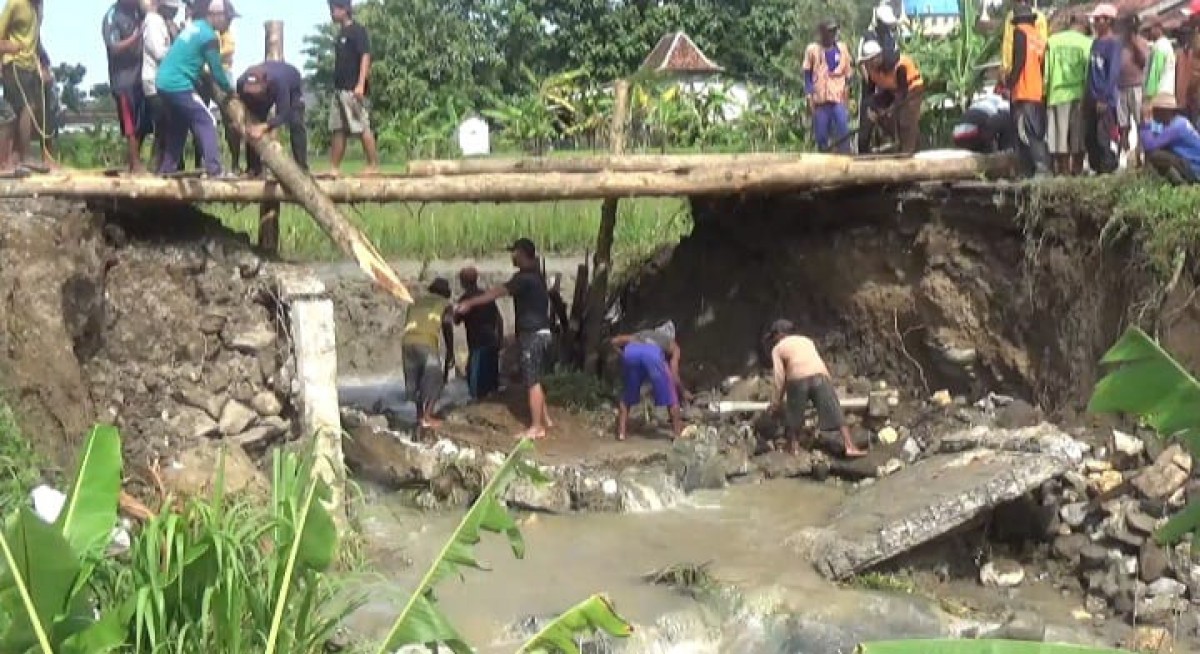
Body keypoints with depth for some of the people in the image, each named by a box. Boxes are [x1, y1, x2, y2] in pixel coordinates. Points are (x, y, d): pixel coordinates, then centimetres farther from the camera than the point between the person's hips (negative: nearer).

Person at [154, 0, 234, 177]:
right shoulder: (209, 36, -11)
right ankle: (215, 170, -11)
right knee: (206, 122, -4)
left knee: (177, 127, 21)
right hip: (179, 86, -9)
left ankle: (166, 170, 24)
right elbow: (216, 70, -7)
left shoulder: (194, 26, 15)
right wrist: (229, 90, 9)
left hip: (164, 83, 9)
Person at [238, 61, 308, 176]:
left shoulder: (278, 82, -49)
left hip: (292, 85, -3)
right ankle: (254, 168, 0)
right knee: (253, 124, -9)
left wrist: (264, 127, -61)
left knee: (296, 124, -18)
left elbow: (283, 114, -48)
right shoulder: (241, 83, -38)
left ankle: (301, 168, -14)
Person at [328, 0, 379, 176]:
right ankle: (335, 168, 6)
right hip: (340, 89, 9)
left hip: (353, 89, -9)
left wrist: (361, 84, -23)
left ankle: (374, 165, -4)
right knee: (338, 129, 5)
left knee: (362, 127, -9)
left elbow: (365, 56, -14)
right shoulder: (341, 34, 19)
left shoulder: (358, 31, -6)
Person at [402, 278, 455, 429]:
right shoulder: (445, 305, 18)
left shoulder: (416, 303, 30)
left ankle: (420, 413, 26)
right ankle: (427, 418, 2)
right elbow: (448, 331, 14)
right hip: (427, 343, -5)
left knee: (414, 380, 20)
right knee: (434, 381, 8)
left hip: (407, 341, 5)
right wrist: (450, 355, 25)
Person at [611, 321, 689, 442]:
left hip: (631, 350, 3)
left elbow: (615, 341, 30)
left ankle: (621, 432, 20)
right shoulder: (673, 346, 36)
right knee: (671, 399, 15)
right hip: (653, 353, -3)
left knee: (626, 398, 23)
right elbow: (673, 377, 23)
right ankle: (678, 434, 18)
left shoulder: (641, 334, 45)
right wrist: (683, 392, 39)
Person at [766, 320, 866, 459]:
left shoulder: (777, 349, 17)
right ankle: (850, 447, -6)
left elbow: (780, 376, 7)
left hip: (797, 379, -2)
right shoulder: (806, 340, 30)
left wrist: (777, 401, 12)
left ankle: (795, 448, 18)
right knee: (835, 413, 1)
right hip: (820, 376, 2)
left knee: (794, 416, 17)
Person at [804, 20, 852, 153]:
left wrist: (848, 96, 12)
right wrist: (809, 94, -3)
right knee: (821, 135, 2)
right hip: (820, 100, -1)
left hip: (839, 98, 1)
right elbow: (807, 74, 6)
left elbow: (848, 74, 16)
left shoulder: (842, 49, 10)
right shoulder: (812, 50, 4)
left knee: (843, 132, -11)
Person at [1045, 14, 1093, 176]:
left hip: (1056, 95, 2)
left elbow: (1046, 70, 5)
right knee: (1078, 138, 3)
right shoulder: (1087, 43, 1)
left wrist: (1045, 92, 10)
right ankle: (1077, 171, 1)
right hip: (1078, 95, -1)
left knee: (1059, 139, 1)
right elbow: (1089, 72, -3)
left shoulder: (1052, 41, 7)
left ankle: (1063, 172, -2)